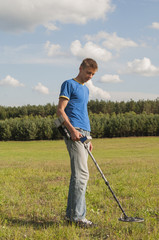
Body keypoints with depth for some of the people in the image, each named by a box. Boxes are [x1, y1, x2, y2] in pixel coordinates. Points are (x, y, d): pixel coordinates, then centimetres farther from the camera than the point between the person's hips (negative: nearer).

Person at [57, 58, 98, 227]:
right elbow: (60, 110, -9)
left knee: (78, 174, 8)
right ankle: (78, 215, -12)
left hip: (83, 133, 9)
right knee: (81, 173, -14)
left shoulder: (85, 89, 24)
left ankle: (71, 213, 13)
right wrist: (72, 129, -20)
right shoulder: (69, 84, -1)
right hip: (74, 133, -9)